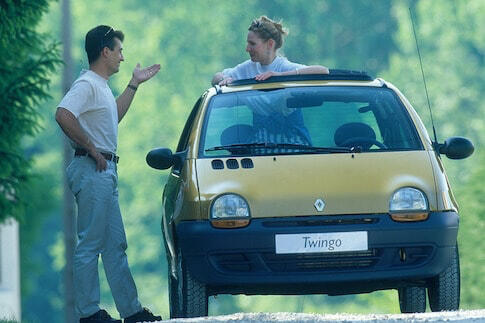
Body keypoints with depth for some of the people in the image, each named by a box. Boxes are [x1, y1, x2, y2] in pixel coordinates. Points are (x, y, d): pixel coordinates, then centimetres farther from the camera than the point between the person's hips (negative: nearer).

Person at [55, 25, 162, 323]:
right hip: (92, 171, -11)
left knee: (115, 245, 11)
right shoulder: (87, 84, -13)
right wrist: (91, 148, -21)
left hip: (106, 172, 11)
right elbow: (63, 115, -29)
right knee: (91, 243, -8)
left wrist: (135, 84, 35)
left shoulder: (101, 86, 18)